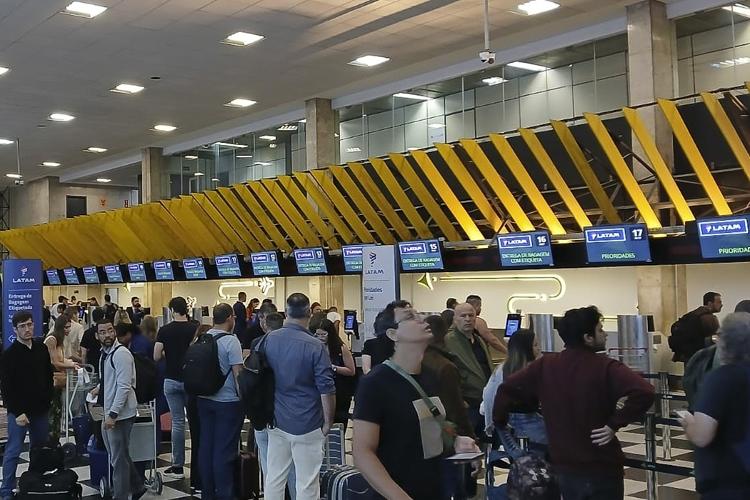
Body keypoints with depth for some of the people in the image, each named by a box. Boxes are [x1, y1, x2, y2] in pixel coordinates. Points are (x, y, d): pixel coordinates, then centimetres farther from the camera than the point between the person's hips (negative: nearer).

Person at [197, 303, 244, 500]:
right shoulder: (231, 341, -14)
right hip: (227, 401, -6)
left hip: (204, 399, 6)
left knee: (206, 445, 12)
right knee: (224, 450, 0)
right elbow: (238, 373, -15)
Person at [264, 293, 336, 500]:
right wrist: (328, 422, -2)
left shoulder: (268, 340, 1)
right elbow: (327, 390, -15)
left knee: (274, 478, 13)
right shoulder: (316, 347, -15)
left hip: (276, 420, 5)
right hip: (306, 424, -5)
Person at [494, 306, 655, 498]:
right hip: (602, 468, -4)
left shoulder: (545, 365, -3)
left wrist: (499, 422, 14)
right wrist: (615, 424, -19)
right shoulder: (606, 367, -15)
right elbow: (644, 392, -29)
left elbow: (507, 388, -1)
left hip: (562, 467, 4)